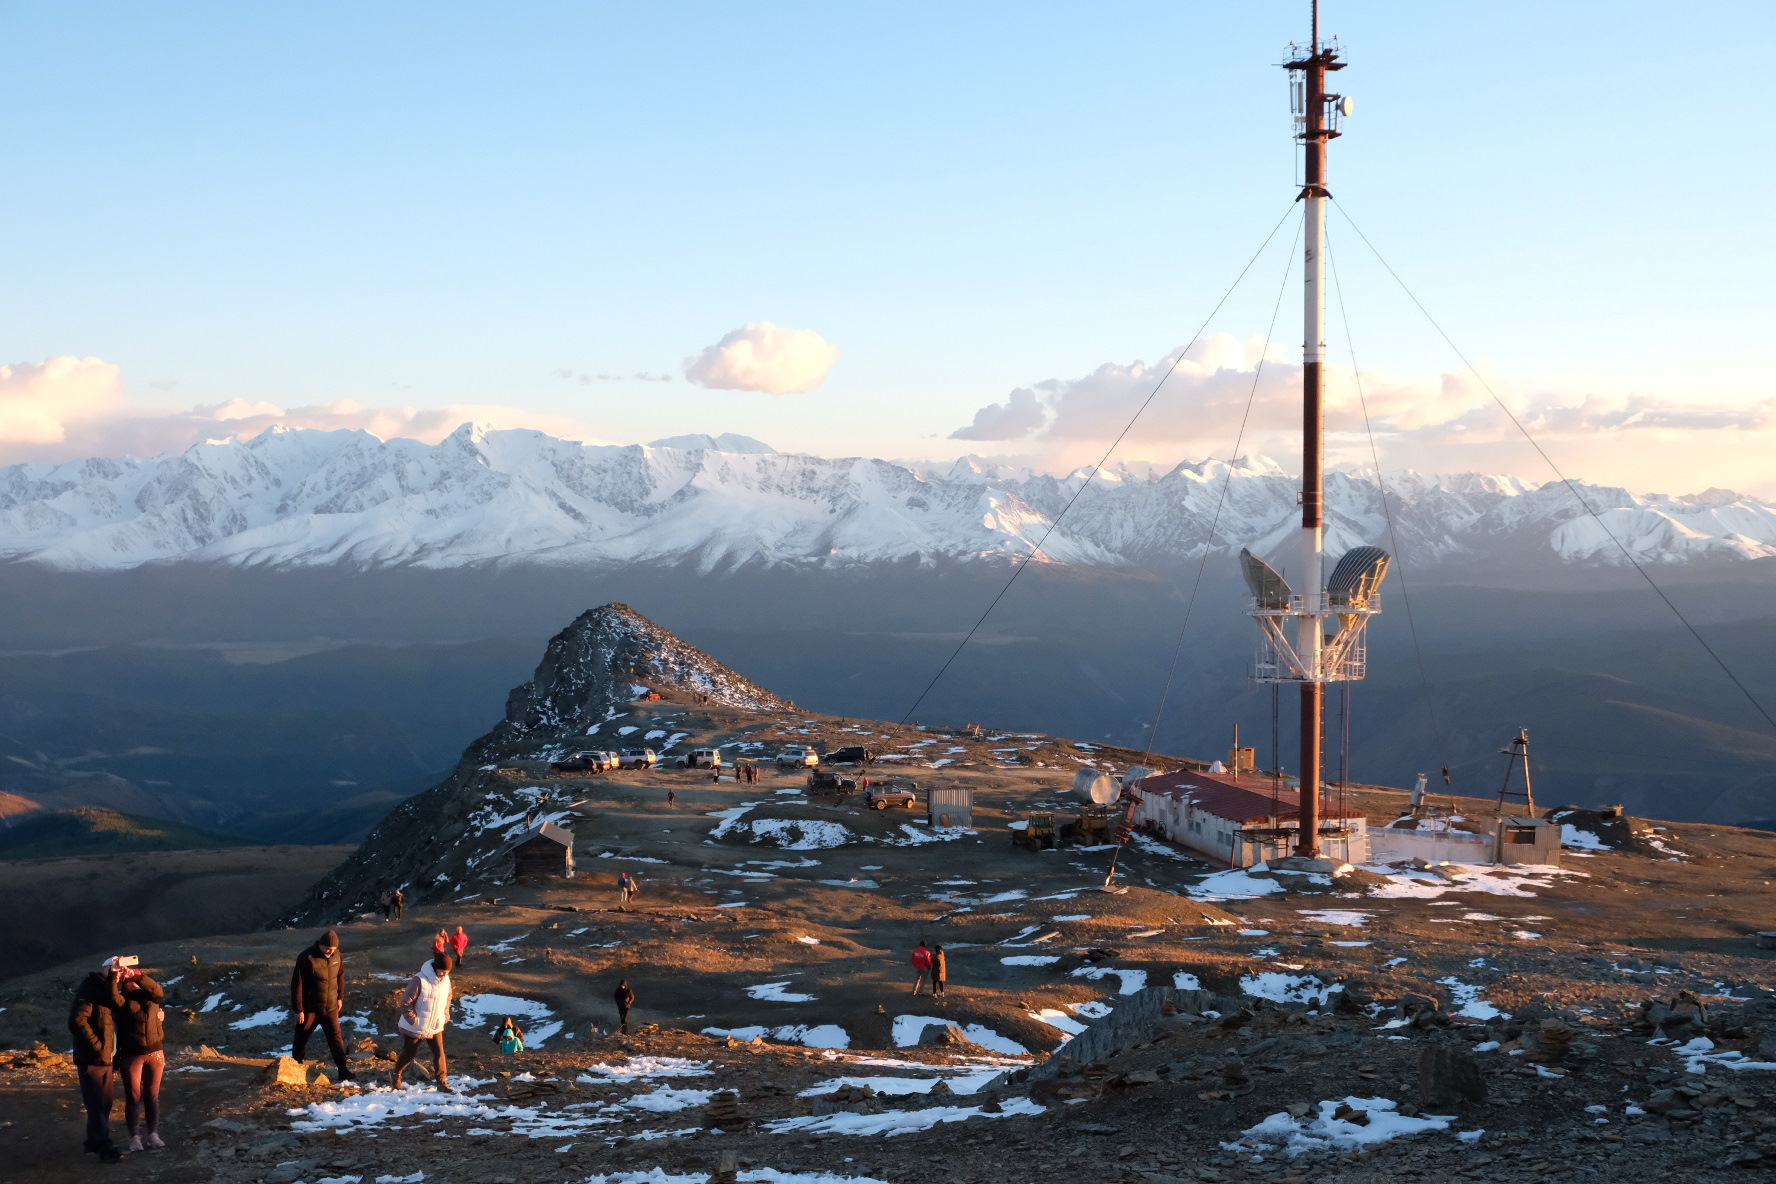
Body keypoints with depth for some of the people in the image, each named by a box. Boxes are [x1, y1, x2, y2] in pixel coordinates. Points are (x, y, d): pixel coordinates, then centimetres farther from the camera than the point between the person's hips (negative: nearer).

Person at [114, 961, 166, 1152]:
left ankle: (153, 1134, 17)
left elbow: (158, 991, -12)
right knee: (133, 1097, 0)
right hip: (131, 1055, -3)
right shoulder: (122, 999, 4)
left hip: (155, 1053, 3)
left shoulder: (149, 995, 8)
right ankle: (135, 1137, 6)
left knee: (152, 1095, 9)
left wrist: (136, 975, -21)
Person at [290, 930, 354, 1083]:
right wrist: (298, 1009, -15)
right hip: (309, 1008, -3)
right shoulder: (306, 958, -21)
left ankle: (344, 1072, -1)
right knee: (301, 1037, 14)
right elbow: (297, 985, -17)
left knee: (335, 1038, -1)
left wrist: (340, 997, 15)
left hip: (330, 1007, 3)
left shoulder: (337, 956, -5)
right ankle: (296, 1065, 34)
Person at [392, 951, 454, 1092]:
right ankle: (396, 1076, 34)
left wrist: (445, 1016, 8)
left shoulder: (445, 980, -3)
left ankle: (442, 1080, 15)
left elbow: (447, 999, 16)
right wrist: (413, 1020, -20)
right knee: (408, 1054, 11)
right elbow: (406, 1002, -20)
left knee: (439, 1053, 2)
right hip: (415, 1028, -5)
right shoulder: (419, 980, -24)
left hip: (435, 1027, 5)